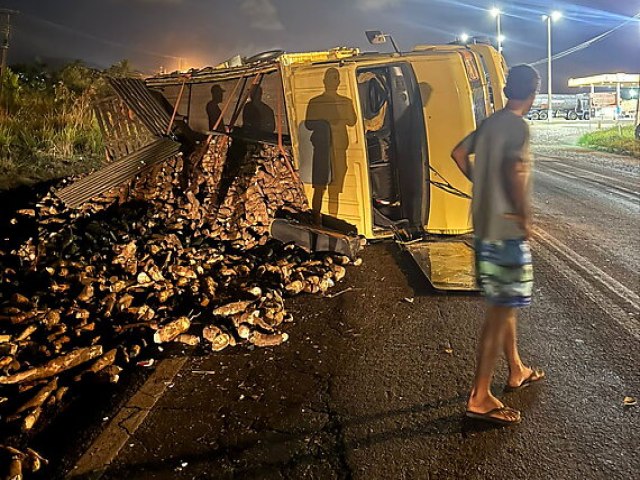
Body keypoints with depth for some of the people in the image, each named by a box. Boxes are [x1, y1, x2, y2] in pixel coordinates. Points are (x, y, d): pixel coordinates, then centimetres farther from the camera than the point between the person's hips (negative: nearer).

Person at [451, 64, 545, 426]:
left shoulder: (491, 123, 11)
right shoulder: (518, 126, -15)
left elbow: (459, 153, 20)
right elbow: (516, 172, -29)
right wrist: (525, 218, -17)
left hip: (486, 224, 9)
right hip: (506, 228, -9)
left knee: (504, 302, 21)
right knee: (501, 309, -3)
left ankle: (517, 371, 38)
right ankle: (481, 397, 3)